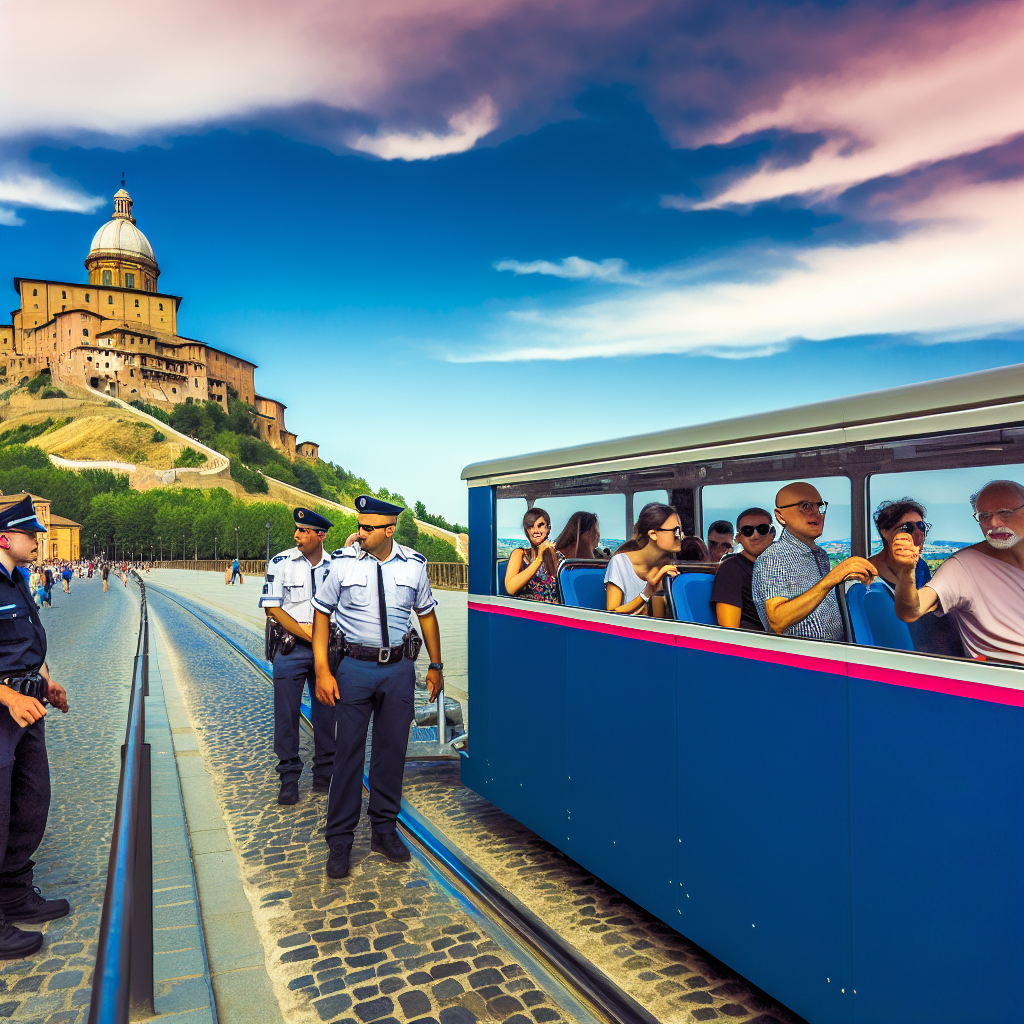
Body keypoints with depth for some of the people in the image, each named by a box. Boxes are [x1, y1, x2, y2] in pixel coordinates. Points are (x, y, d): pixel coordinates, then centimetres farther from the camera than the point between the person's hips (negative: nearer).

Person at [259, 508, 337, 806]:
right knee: (287, 714, 2)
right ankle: (289, 778, 15)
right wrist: (305, 633, -12)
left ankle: (324, 772, 24)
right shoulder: (280, 563, -4)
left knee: (326, 712, 9)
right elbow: (272, 609, -7)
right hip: (290, 648, -2)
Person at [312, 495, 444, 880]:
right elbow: (322, 614, 0)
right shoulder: (343, 562, -7)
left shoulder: (413, 565, -1)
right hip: (355, 667, -2)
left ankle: (384, 830, 28)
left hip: (399, 667, 2)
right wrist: (323, 671, -6)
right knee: (348, 751, 3)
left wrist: (435, 666, 12)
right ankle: (339, 841, 18)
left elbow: (427, 613, 10)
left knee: (392, 749, 11)